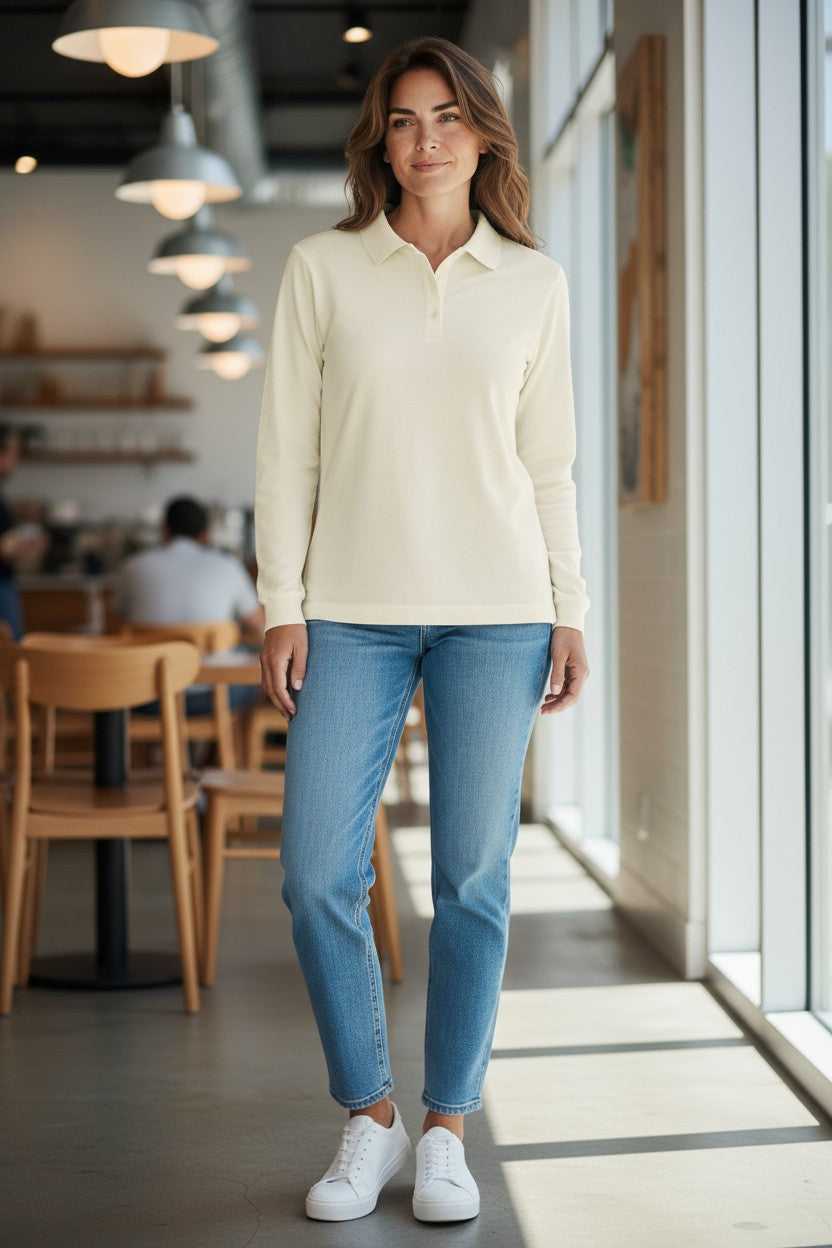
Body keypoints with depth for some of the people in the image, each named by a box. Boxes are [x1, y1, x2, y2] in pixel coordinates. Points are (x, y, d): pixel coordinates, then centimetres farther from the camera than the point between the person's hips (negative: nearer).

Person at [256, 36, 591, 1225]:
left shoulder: (534, 283, 8)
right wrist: (283, 608, -3)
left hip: (495, 612, 0)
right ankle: (369, 1118, 15)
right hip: (354, 613, 0)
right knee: (318, 874, -4)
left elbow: (550, 462, 10)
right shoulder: (322, 269, 5)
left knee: (473, 877, 2)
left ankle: (447, 1130, 17)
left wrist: (570, 613, 4)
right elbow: (287, 450, 4)